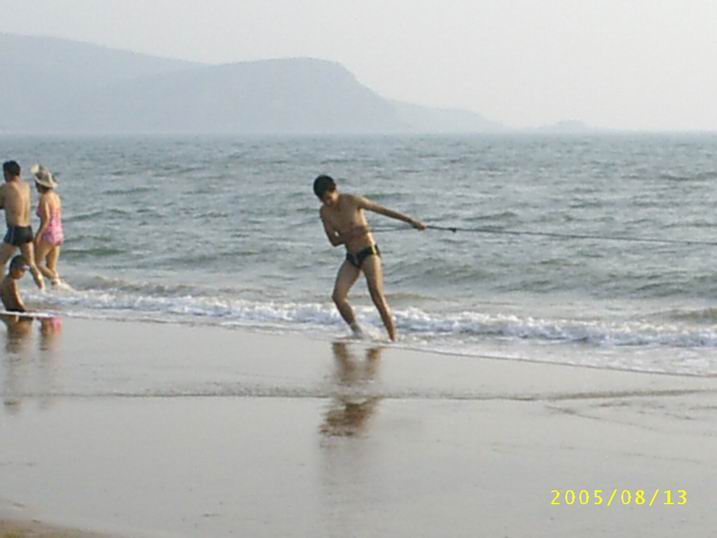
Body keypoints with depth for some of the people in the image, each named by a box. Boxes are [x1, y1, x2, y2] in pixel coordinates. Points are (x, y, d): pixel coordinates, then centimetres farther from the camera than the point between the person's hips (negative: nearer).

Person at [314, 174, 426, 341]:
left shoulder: (352, 201, -12)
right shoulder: (324, 212, 1)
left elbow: (382, 210, -7)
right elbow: (334, 241, -2)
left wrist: (411, 221, -6)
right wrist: (352, 234, -22)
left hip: (369, 252, -5)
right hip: (351, 258, 5)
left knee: (378, 298, -12)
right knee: (338, 296, -12)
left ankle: (393, 338, -9)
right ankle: (357, 332, 1)